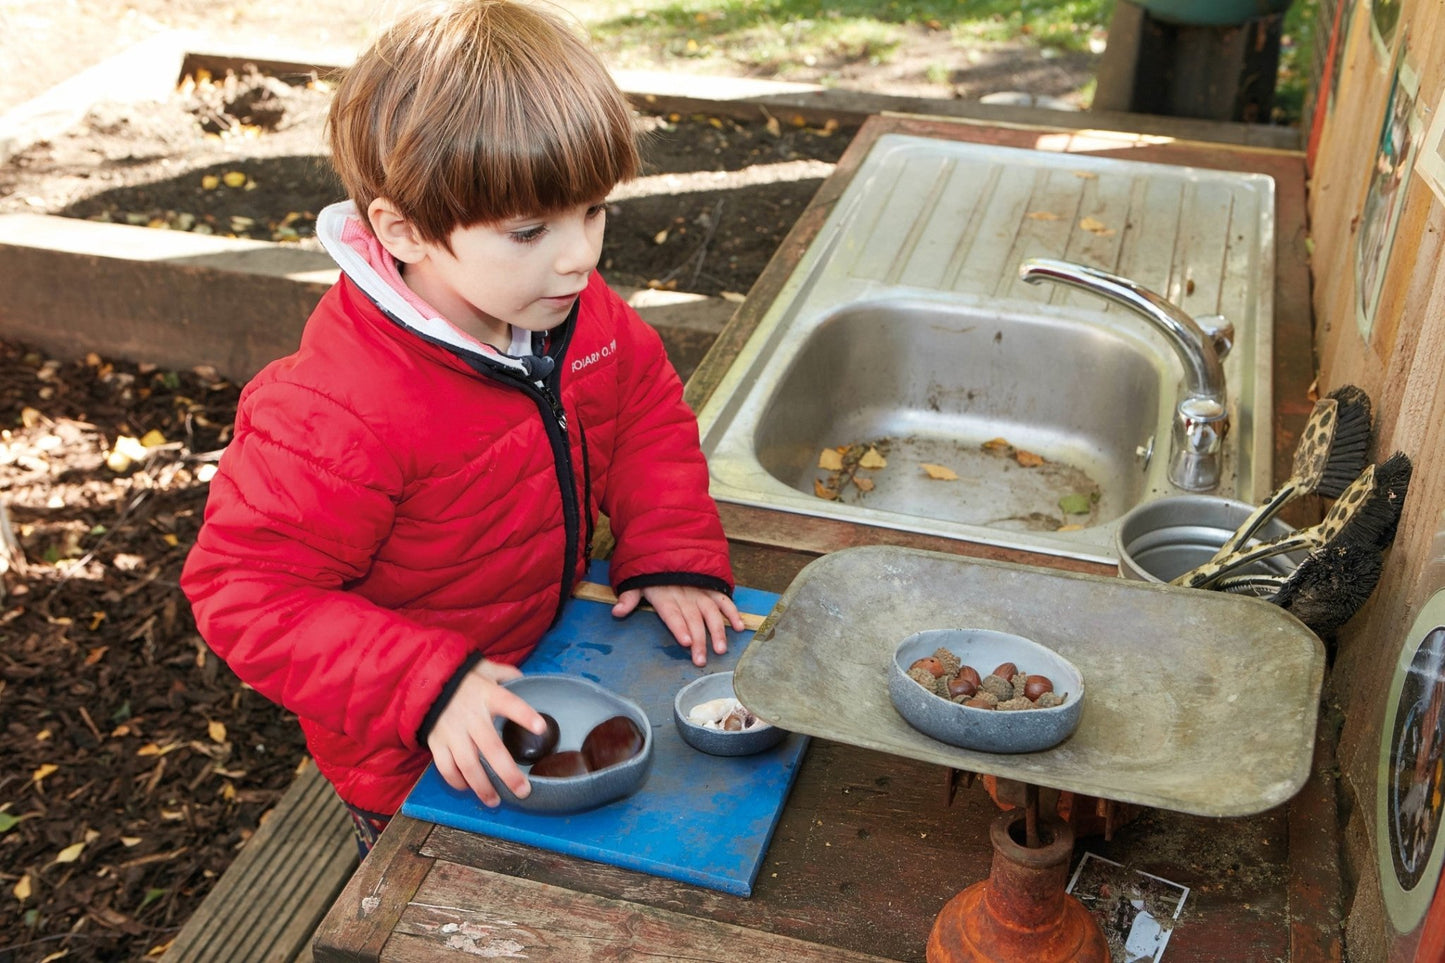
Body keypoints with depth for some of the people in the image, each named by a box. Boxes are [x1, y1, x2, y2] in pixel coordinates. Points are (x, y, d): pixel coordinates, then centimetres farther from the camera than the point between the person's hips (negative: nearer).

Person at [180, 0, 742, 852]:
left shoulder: (576, 309, -14)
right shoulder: (335, 416, -36)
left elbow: (647, 409, 3)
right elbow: (248, 592, -30)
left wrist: (673, 551, -11)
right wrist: (428, 690, -38)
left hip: (554, 649, 7)